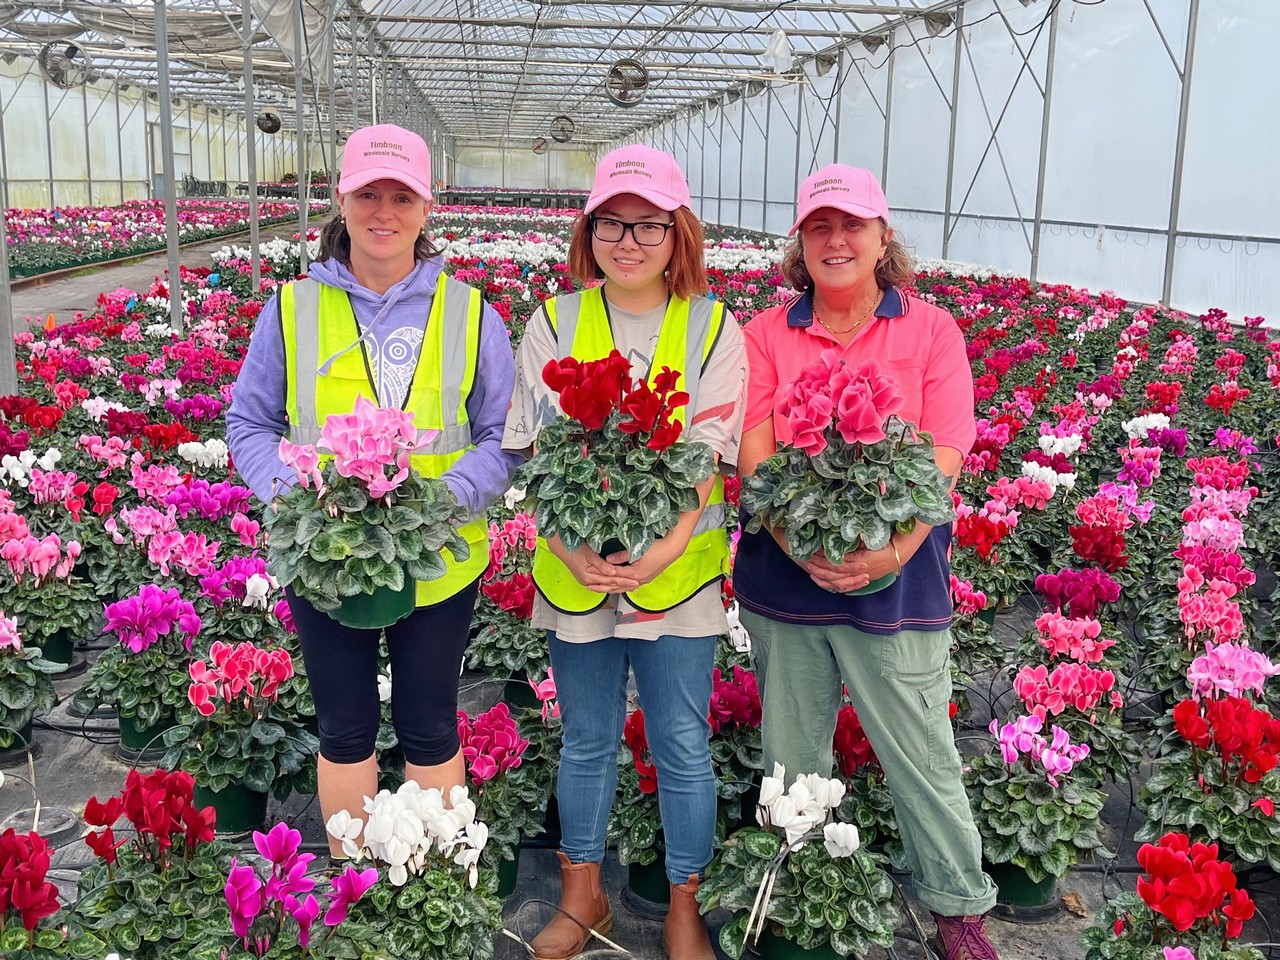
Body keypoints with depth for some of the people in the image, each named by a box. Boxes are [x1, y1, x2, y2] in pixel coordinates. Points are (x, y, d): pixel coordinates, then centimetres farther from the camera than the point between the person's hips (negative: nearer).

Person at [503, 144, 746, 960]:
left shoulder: (714, 329, -3)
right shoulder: (555, 325, 1)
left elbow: (714, 459, -8)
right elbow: (533, 448, -1)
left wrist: (657, 555, -22)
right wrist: (573, 549, -16)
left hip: (678, 576, -1)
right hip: (575, 574, 2)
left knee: (684, 748, 8)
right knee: (587, 741, 16)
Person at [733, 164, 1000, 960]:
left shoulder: (932, 331, -1)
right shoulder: (767, 335, 3)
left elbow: (943, 461, -8)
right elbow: (753, 456, -5)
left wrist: (891, 553, -22)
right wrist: (799, 543, -20)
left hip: (896, 580, -2)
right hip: (783, 576, 2)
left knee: (923, 754, 6)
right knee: (792, 754, 16)